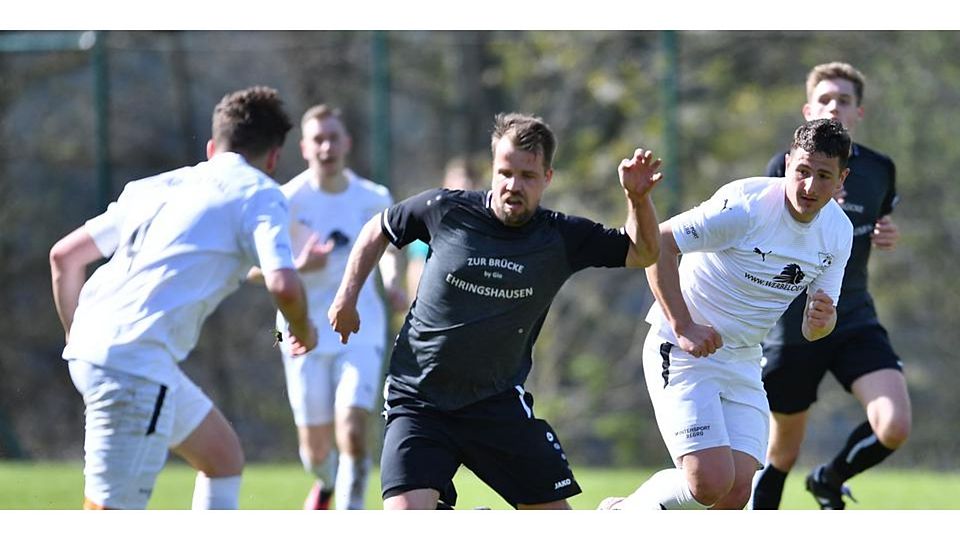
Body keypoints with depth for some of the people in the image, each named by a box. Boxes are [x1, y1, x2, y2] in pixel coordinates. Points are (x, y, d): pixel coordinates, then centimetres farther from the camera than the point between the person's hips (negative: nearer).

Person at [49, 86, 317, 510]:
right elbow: (283, 284, -14)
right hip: (136, 360, -9)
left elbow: (63, 256, 22)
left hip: (93, 346, 9)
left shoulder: (158, 186, 22)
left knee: (223, 457, 25)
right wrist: (303, 331, 7)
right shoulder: (258, 194, 2)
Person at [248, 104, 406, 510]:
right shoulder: (289, 201, -11)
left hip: (360, 332, 1)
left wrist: (393, 281, -1)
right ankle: (325, 484, 45)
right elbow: (252, 270, -12)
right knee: (315, 448, 8)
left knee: (352, 431, -19)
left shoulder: (373, 199, -2)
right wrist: (299, 266, -30)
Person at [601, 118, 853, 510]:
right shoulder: (745, 205, -21)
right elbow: (657, 243, -20)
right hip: (683, 348, -7)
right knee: (711, 482, -20)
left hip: (743, 361, 7)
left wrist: (821, 320, -18)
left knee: (736, 493, -8)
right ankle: (621, 515, 9)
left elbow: (811, 330, 7)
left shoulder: (838, 232, 0)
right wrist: (683, 327, -24)